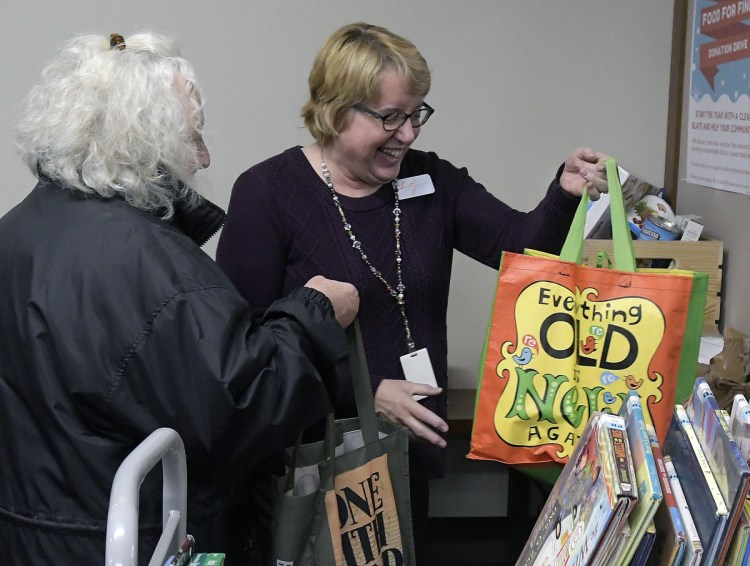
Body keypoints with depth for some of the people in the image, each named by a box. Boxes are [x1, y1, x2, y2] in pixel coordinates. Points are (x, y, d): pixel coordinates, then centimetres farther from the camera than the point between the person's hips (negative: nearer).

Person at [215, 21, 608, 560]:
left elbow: (523, 246, -6)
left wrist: (566, 194, -26)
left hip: (412, 448, 5)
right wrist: (366, 393, -22)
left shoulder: (429, 181, 3)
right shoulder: (268, 192, -11)